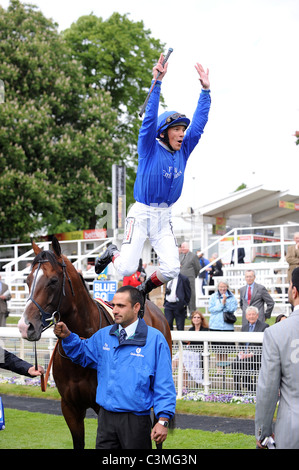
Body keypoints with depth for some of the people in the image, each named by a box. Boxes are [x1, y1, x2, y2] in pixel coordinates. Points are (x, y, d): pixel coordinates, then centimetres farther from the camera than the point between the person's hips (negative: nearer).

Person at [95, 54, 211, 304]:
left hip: (164, 217, 5)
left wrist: (205, 89, 3)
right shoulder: (150, 148, -6)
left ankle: (145, 289, 22)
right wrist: (157, 82, -27)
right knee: (127, 268, -11)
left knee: (172, 269, -9)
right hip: (142, 212, -5)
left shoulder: (183, 151, 8)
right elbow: (150, 117, -18)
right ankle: (112, 254, 25)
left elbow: (199, 122, 8)